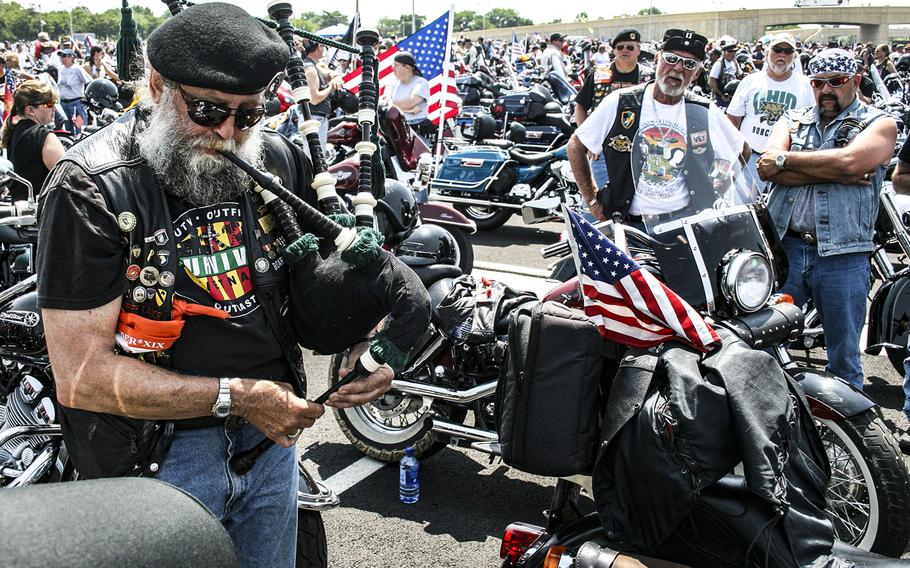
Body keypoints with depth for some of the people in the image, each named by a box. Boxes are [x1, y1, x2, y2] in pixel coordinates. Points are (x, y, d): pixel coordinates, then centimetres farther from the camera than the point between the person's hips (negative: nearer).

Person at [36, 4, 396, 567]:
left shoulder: (280, 159, -2)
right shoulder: (91, 187, -18)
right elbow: (81, 375, -22)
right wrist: (235, 396, -24)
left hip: (273, 426, 5)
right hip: (160, 448, -5)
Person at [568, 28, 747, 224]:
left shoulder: (706, 113, 8)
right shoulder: (619, 103, 2)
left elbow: (743, 151, 23)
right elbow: (576, 145, 9)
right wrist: (592, 200, 6)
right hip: (629, 222, -1)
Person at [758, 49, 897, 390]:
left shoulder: (878, 125, 5)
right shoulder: (792, 121, 14)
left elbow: (850, 160, -17)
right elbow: (767, 169, -6)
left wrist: (786, 159, -8)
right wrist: (838, 174, -13)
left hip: (842, 256, -2)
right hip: (785, 246, 3)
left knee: (844, 359, 9)